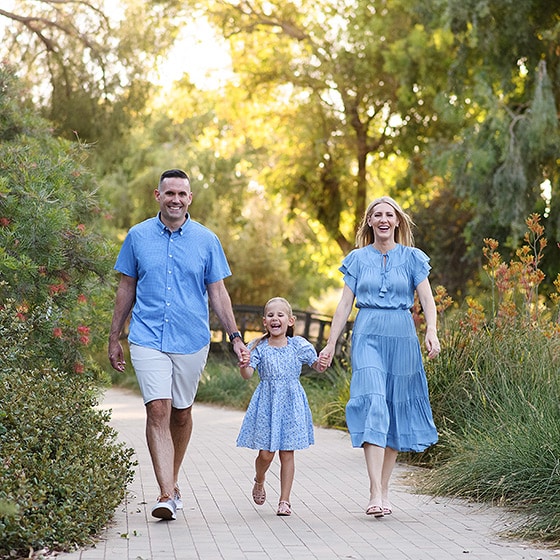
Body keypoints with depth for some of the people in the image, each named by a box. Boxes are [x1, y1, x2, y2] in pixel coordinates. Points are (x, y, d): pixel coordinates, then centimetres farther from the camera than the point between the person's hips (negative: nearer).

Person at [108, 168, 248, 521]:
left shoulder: (206, 240, 3)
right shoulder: (138, 236, 4)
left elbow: (218, 292, 6)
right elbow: (127, 289, 11)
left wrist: (235, 337, -1)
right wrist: (114, 339, 11)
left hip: (192, 339, 1)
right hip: (148, 338, -1)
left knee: (181, 413, 12)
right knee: (158, 411, -13)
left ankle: (173, 481, 31)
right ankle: (167, 494, -15)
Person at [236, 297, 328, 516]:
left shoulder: (298, 345, 1)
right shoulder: (259, 347, -2)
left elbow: (316, 366, 10)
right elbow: (248, 374, -10)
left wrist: (321, 364, -13)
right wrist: (244, 366, -33)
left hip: (291, 403, 1)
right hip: (267, 403, 0)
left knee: (287, 453, 2)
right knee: (266, 453, 0)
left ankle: (285, 500, 10)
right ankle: (259, 481, 33)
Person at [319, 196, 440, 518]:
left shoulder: (412, 257, 6)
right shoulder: (358, 258, 9)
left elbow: (427, 299, -2)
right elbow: (345, 304, 9)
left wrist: (432, 332, -19)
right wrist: (331, 344, 5)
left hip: (402, 337, 1)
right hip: (368, 336, -1)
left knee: (397, 410, 4)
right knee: (373, 406, -15)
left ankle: (384, 489, 15)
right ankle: (376, 494, -20)